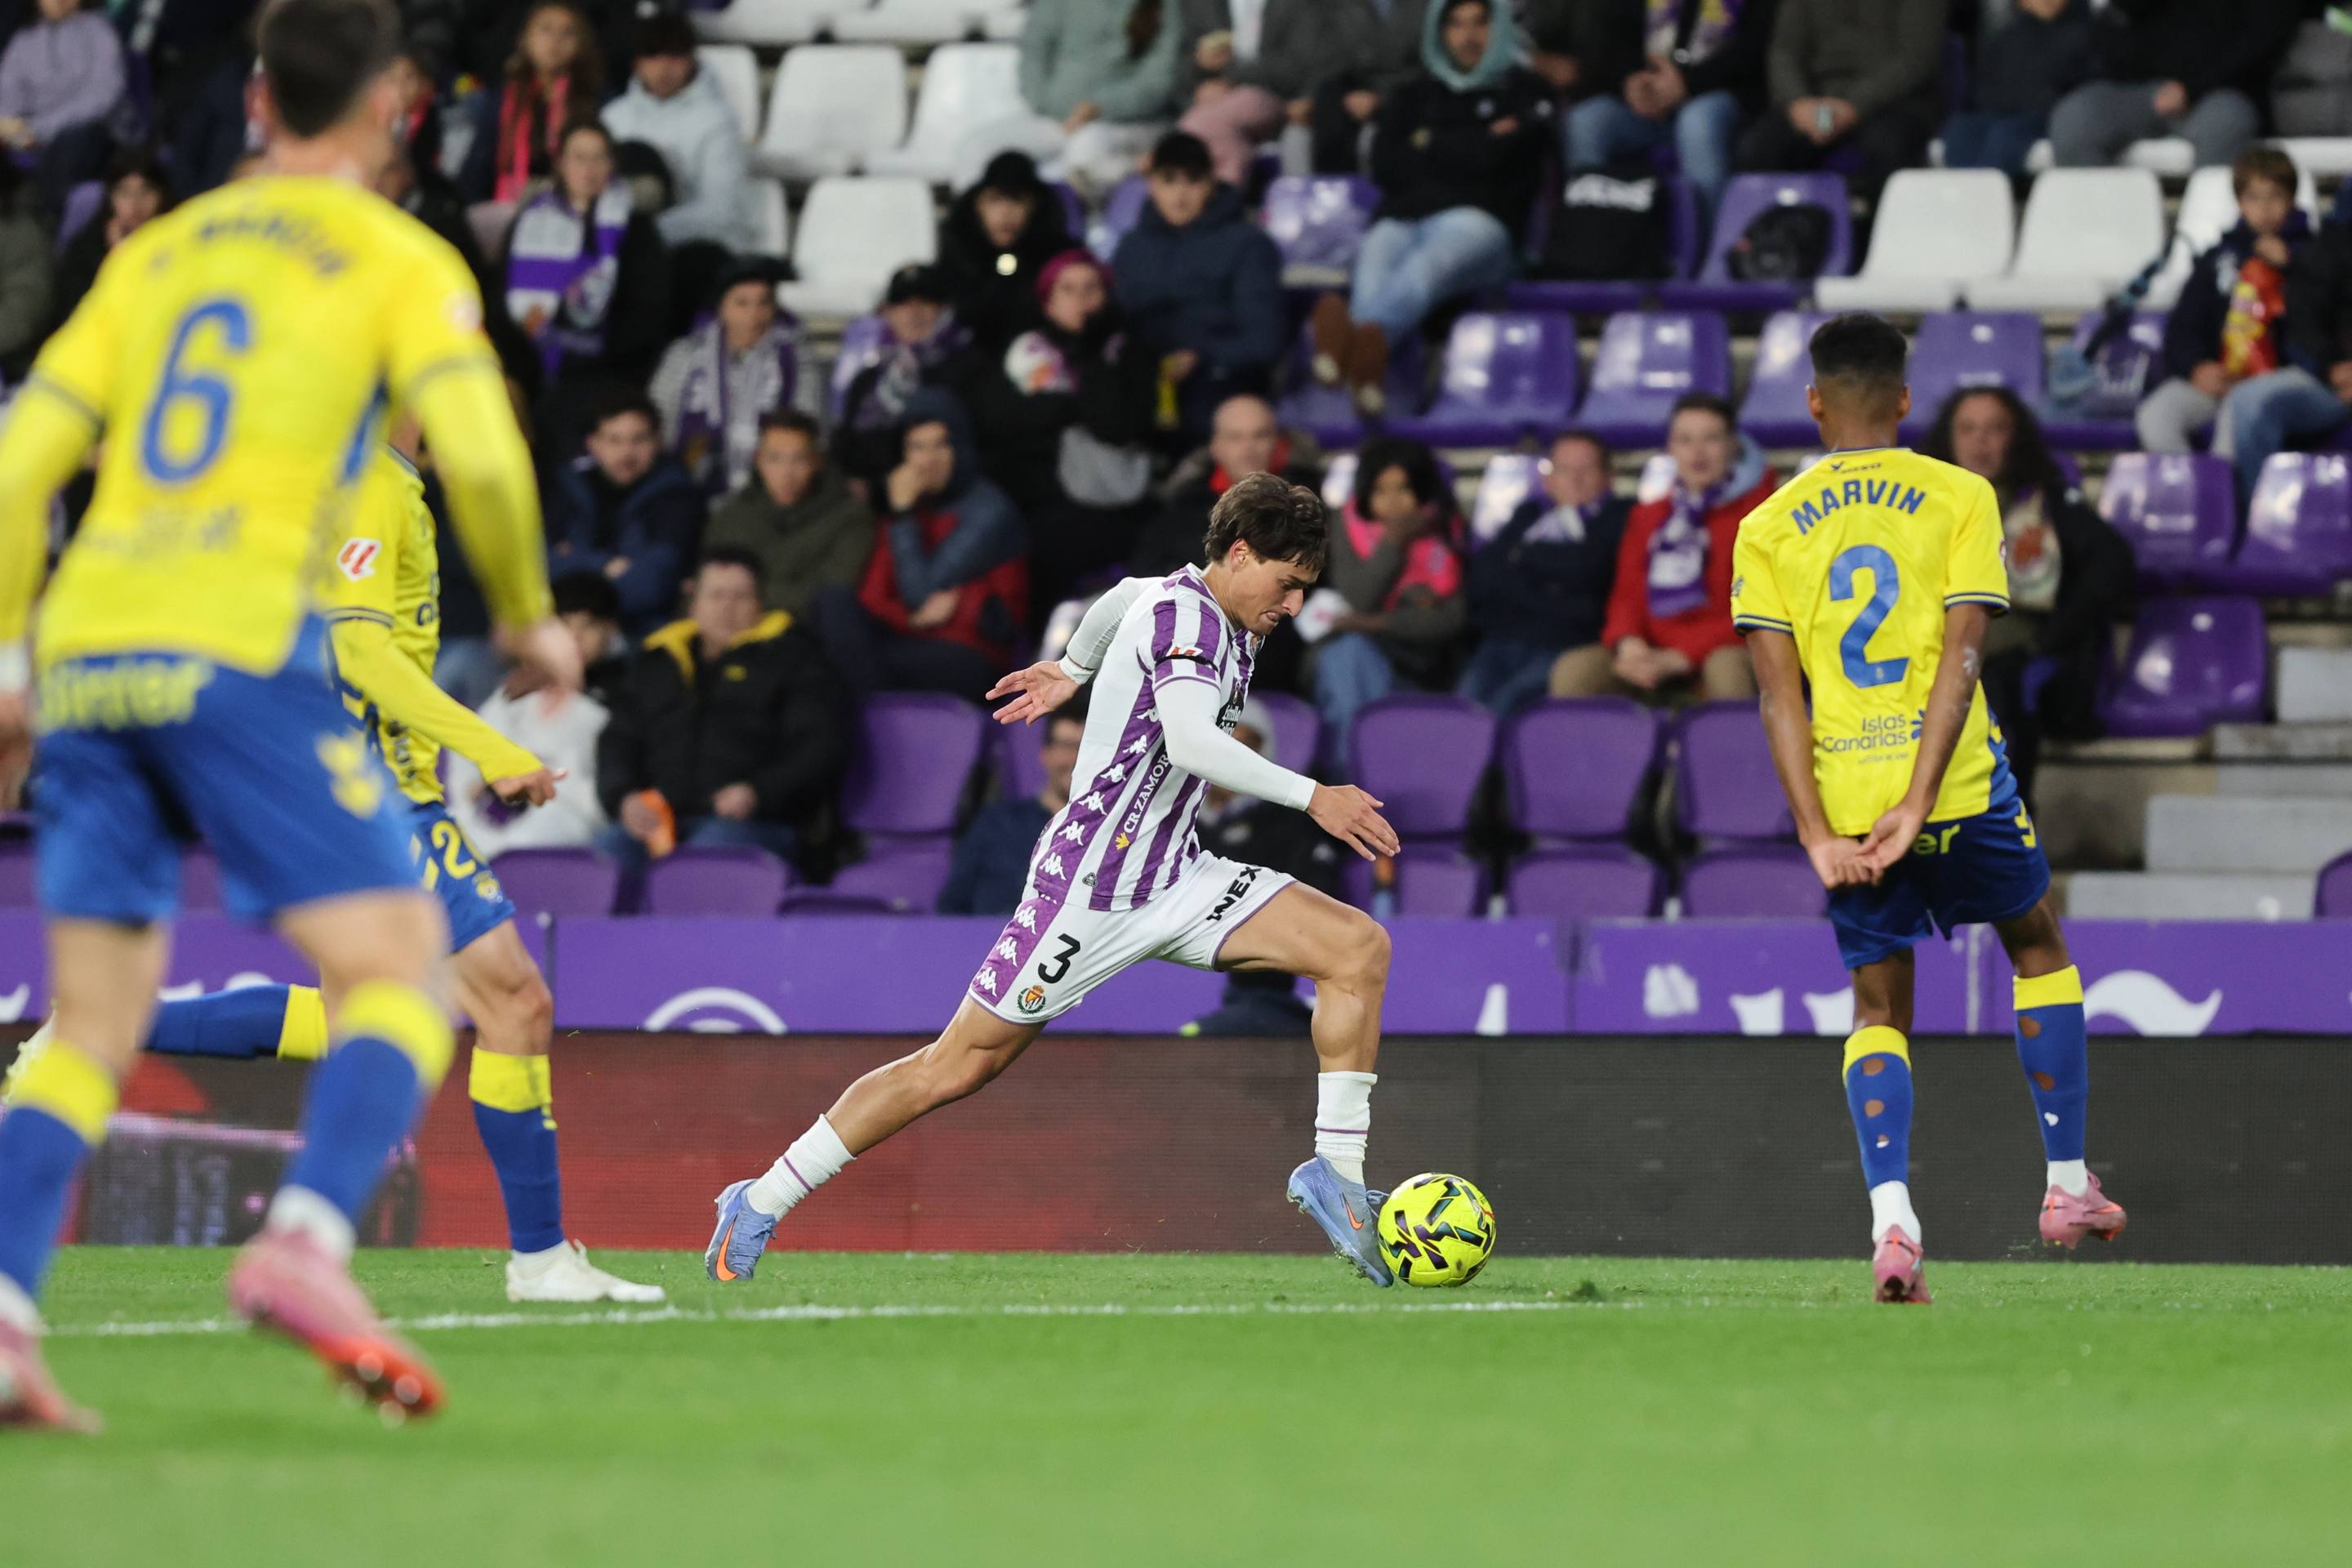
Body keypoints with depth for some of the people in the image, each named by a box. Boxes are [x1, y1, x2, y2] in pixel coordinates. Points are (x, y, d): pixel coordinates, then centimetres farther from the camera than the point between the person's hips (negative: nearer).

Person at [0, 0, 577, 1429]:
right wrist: (531, 617, 9)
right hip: (239, 654, -5)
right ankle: (306, 1243, -28)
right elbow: (478, 452, -8)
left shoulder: (159, 253, 21)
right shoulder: (399, 259, 6)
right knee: (401, 975, -3)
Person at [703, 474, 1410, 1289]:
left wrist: (1072, 669, 48)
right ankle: (762, 1203, 10)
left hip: (1176, 879, 9)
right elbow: (1191, 740, -34)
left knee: (1358, 946, -9)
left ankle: (1336, 1173, -6)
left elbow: (1126, 595, 33)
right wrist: (1311, 796, -35)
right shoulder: (1183, 615, -17)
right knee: (955, 1068, -3)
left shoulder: (1203, 606, 10)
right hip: (1091, 884, -9)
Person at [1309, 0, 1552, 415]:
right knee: (1377, 256, -37)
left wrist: (1430, 146, 14)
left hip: (1477, 221, -3)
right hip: (1402, 220, 3)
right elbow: (1386, 166, 14)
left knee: (1431, 261, -41)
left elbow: (1496, 158, 2)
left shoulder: (1523, 93, 22)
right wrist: (1468, 149, 8)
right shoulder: (1414, 97, 32)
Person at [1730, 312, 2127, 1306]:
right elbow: (1962, 653, -8)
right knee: (2038, 947, 23)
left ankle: (1891, 1219, -13)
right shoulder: (1959, 497, 2)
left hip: (1843, 802, 1)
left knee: (1879, 1008, 10)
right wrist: (1920, 803, -12)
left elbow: (1778, 692, -1)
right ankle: (2068, 1187, 22)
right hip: (1959, 782, -1)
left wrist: (1819, 834, -3)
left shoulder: (1768, 527, 7)